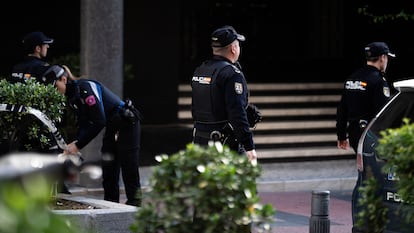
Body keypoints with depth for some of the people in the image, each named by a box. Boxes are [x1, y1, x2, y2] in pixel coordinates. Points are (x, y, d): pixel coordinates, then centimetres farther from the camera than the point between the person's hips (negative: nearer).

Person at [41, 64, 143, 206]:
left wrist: (78, 145, -25)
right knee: (108, 168, 4)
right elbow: (83, 123, 5)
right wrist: (76, 143, -13)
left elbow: (98, 122, -28)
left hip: (127, 123, -9)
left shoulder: (85, 88, -25)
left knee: (128, 167, -7)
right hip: (112, 128, 9)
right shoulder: (71, 95, 4)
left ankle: (134, 204, -2)